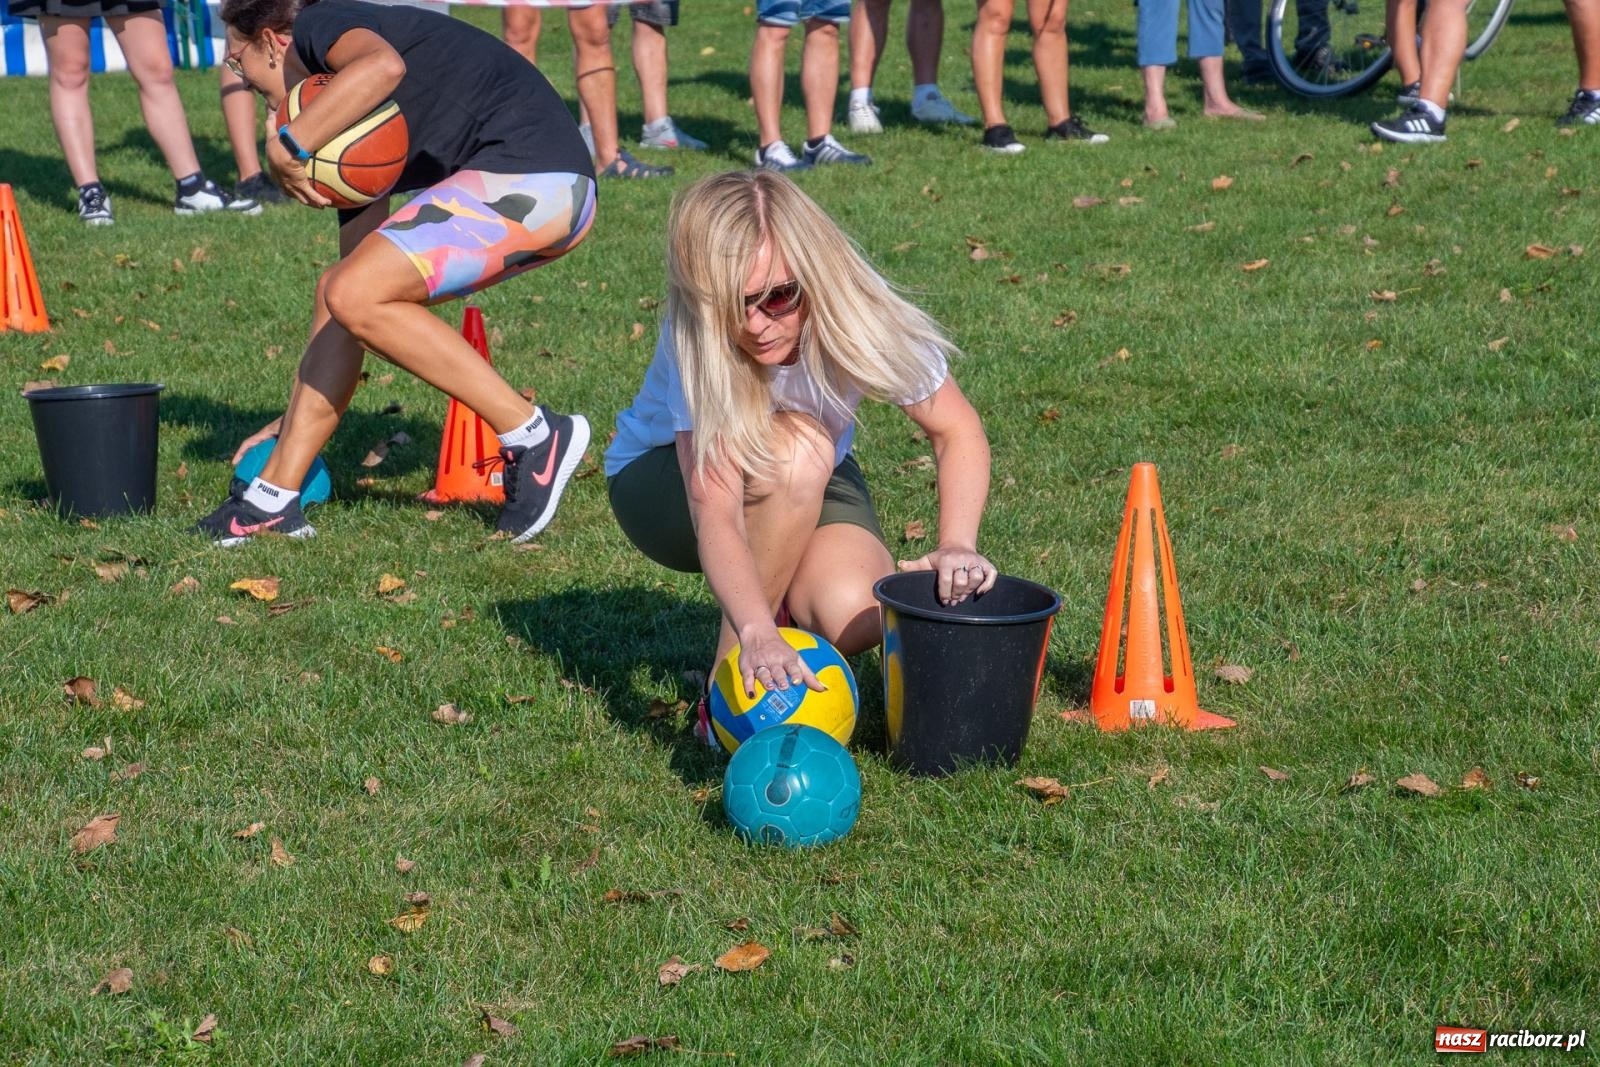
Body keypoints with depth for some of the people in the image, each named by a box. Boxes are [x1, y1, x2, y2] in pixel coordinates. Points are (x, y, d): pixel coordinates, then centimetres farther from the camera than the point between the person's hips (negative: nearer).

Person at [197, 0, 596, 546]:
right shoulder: (341, 119, 26)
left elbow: (382, 66, -27)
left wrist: (286, 146, -15)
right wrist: (292, 420, 35)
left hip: (527, 177, -10)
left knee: (355, 295, -13)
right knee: (341, 291, 13)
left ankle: (534, 435, -6)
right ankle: (274, 499, 14)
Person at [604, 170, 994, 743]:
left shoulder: (857, 310, -28)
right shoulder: (694, 341, -35)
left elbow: (957, 429, -17)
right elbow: (715, 516, -44)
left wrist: (957, 544, -35)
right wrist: (758, 633, -61)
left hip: (811, 490, 2)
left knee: (855, 619, -30)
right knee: (797, 447, -37)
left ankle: (782, 598, 8)